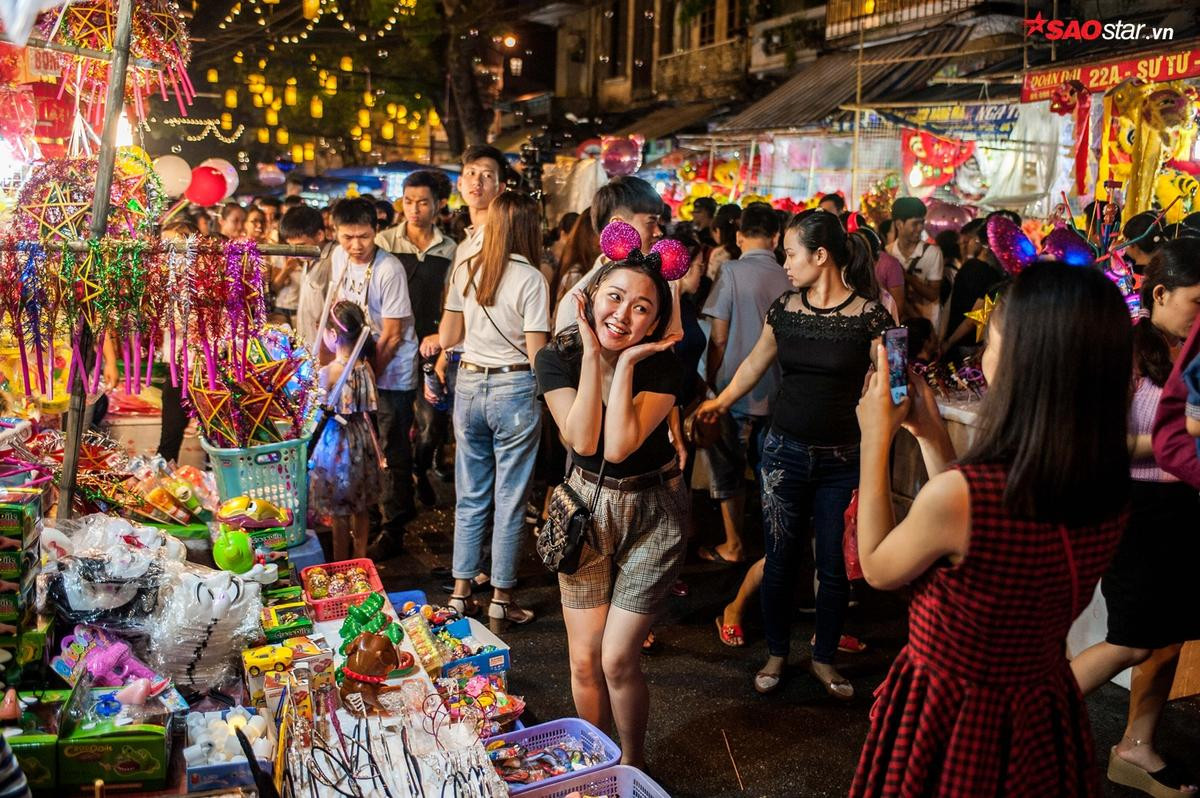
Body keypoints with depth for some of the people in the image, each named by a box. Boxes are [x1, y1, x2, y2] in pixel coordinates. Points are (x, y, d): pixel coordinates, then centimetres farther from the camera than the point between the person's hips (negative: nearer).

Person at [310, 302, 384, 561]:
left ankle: (341, 566, 23)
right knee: (361, 508, 20)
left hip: (336, 444, -6)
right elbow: (368, 405, 4)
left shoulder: (327, 372, -22)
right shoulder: (365, 366, -6)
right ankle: (360, 556, 35)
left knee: (340, 513, 9)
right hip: (363, 440, 6)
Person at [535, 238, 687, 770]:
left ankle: (633, 763, 27)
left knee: (618, 660, -2)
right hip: (587, 507, 2)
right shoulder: (557, 358, -10)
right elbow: (583, 440, -23)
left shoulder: (662, 367, -15)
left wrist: (626, 362, -25)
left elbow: (619, 446, -28)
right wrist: (593, 353, -24)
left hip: (653, 513, -2)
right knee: (584, 661, 7)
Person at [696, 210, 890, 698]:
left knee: (834, 565, 7)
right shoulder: (784, 309, 3)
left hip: (842, 459, -2)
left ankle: (824, 658, 28)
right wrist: (720, 401, 28)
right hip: (786, 451, 3)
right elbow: (755, 363, 19)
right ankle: (776, 654, 28)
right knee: (780, 560, 9)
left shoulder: (870, 314, -8)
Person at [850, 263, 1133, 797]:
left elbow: (877, 569, -12)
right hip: (1044, 711, 6)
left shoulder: (957, 493, -33)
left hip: (950, 713, -5)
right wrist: (932, 436, 4)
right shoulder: (1110, 492, -11)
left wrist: (875, 440, -7)